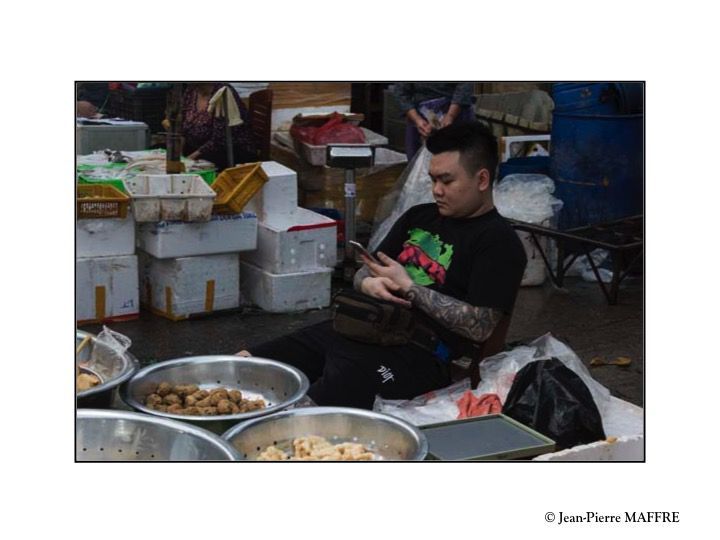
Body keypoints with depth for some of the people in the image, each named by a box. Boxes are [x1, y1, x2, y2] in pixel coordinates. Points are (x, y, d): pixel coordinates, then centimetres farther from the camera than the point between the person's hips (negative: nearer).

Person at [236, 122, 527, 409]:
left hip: (416, 352, -8)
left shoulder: (498, 242, -2)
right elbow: (364, 273, 24)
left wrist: (408, 287, -10)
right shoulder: (420, 217, 22)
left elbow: (479, 327, -12)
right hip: (358, 329, 8)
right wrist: (369, 283, -2)